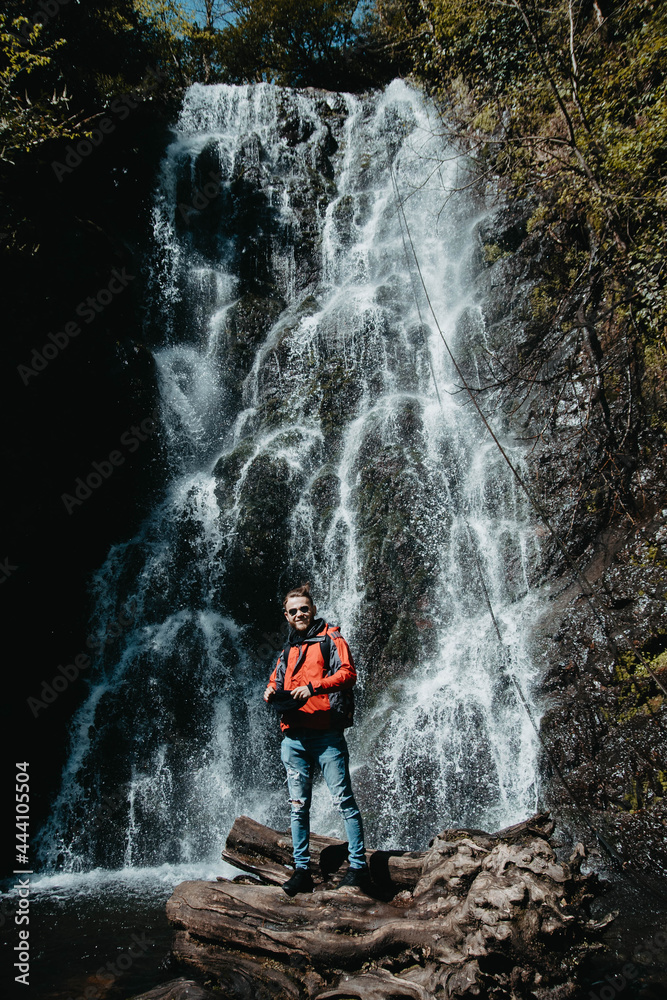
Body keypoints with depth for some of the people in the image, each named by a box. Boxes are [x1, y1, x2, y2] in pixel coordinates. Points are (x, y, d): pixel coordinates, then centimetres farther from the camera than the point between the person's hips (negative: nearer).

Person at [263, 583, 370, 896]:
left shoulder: (331, 640, 3)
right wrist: (271, 691, 5)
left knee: (344, 800, -4)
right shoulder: (287, 651, 21)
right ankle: (301, 870, 15)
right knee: (298, 806, 7)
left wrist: (312, 687, -20)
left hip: (326, 734, -5)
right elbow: (276, 680, 29)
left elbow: (348, 674, -10)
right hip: (293, 738, 6)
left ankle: (358, 867, 2)